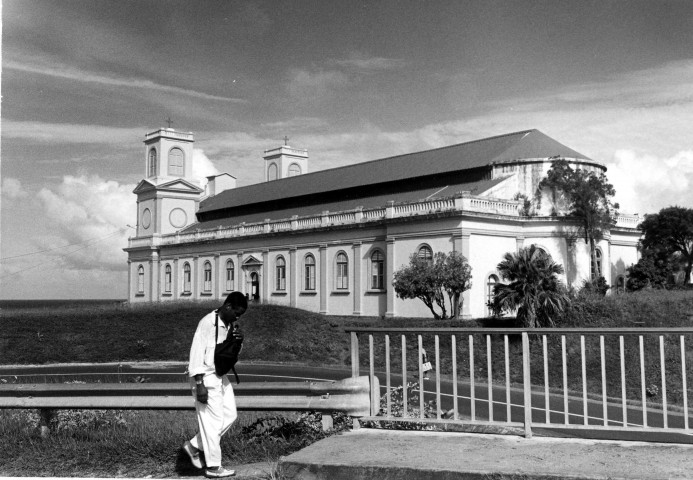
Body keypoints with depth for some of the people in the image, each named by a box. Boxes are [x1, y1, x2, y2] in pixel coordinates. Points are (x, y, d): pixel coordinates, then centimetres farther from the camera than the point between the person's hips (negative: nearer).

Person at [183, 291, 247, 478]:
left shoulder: (228, 325, 8)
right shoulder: (207, 323, -18)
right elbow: (196, 353, -20)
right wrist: (199, 384, -23)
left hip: (220, 377, 9)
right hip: (206, 378, -9)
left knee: (230, 415, 10)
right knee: (213, 421, -3)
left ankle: (194, 446, 22)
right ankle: (213, 467, 8)